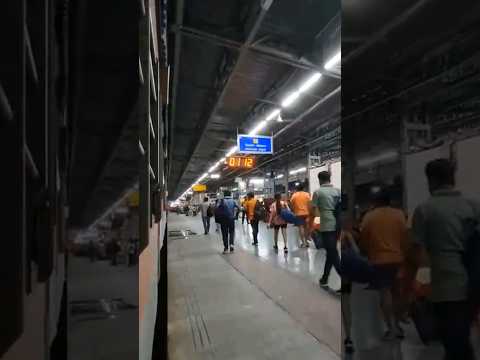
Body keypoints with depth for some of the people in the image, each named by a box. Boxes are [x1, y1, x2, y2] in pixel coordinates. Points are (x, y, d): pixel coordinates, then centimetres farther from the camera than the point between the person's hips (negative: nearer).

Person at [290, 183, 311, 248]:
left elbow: (292, 204, -1)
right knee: (306, 227, 13)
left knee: (300, 227, 4)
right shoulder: (307, 194, 0)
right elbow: (309, 204, -5)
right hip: (306, 212, 1)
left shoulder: (294, 195, 0)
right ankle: (306, 241, 19)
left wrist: (293, 211, 11)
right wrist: (310, 212, 1)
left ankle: (303, 242, 1)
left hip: (298, 213, -1)